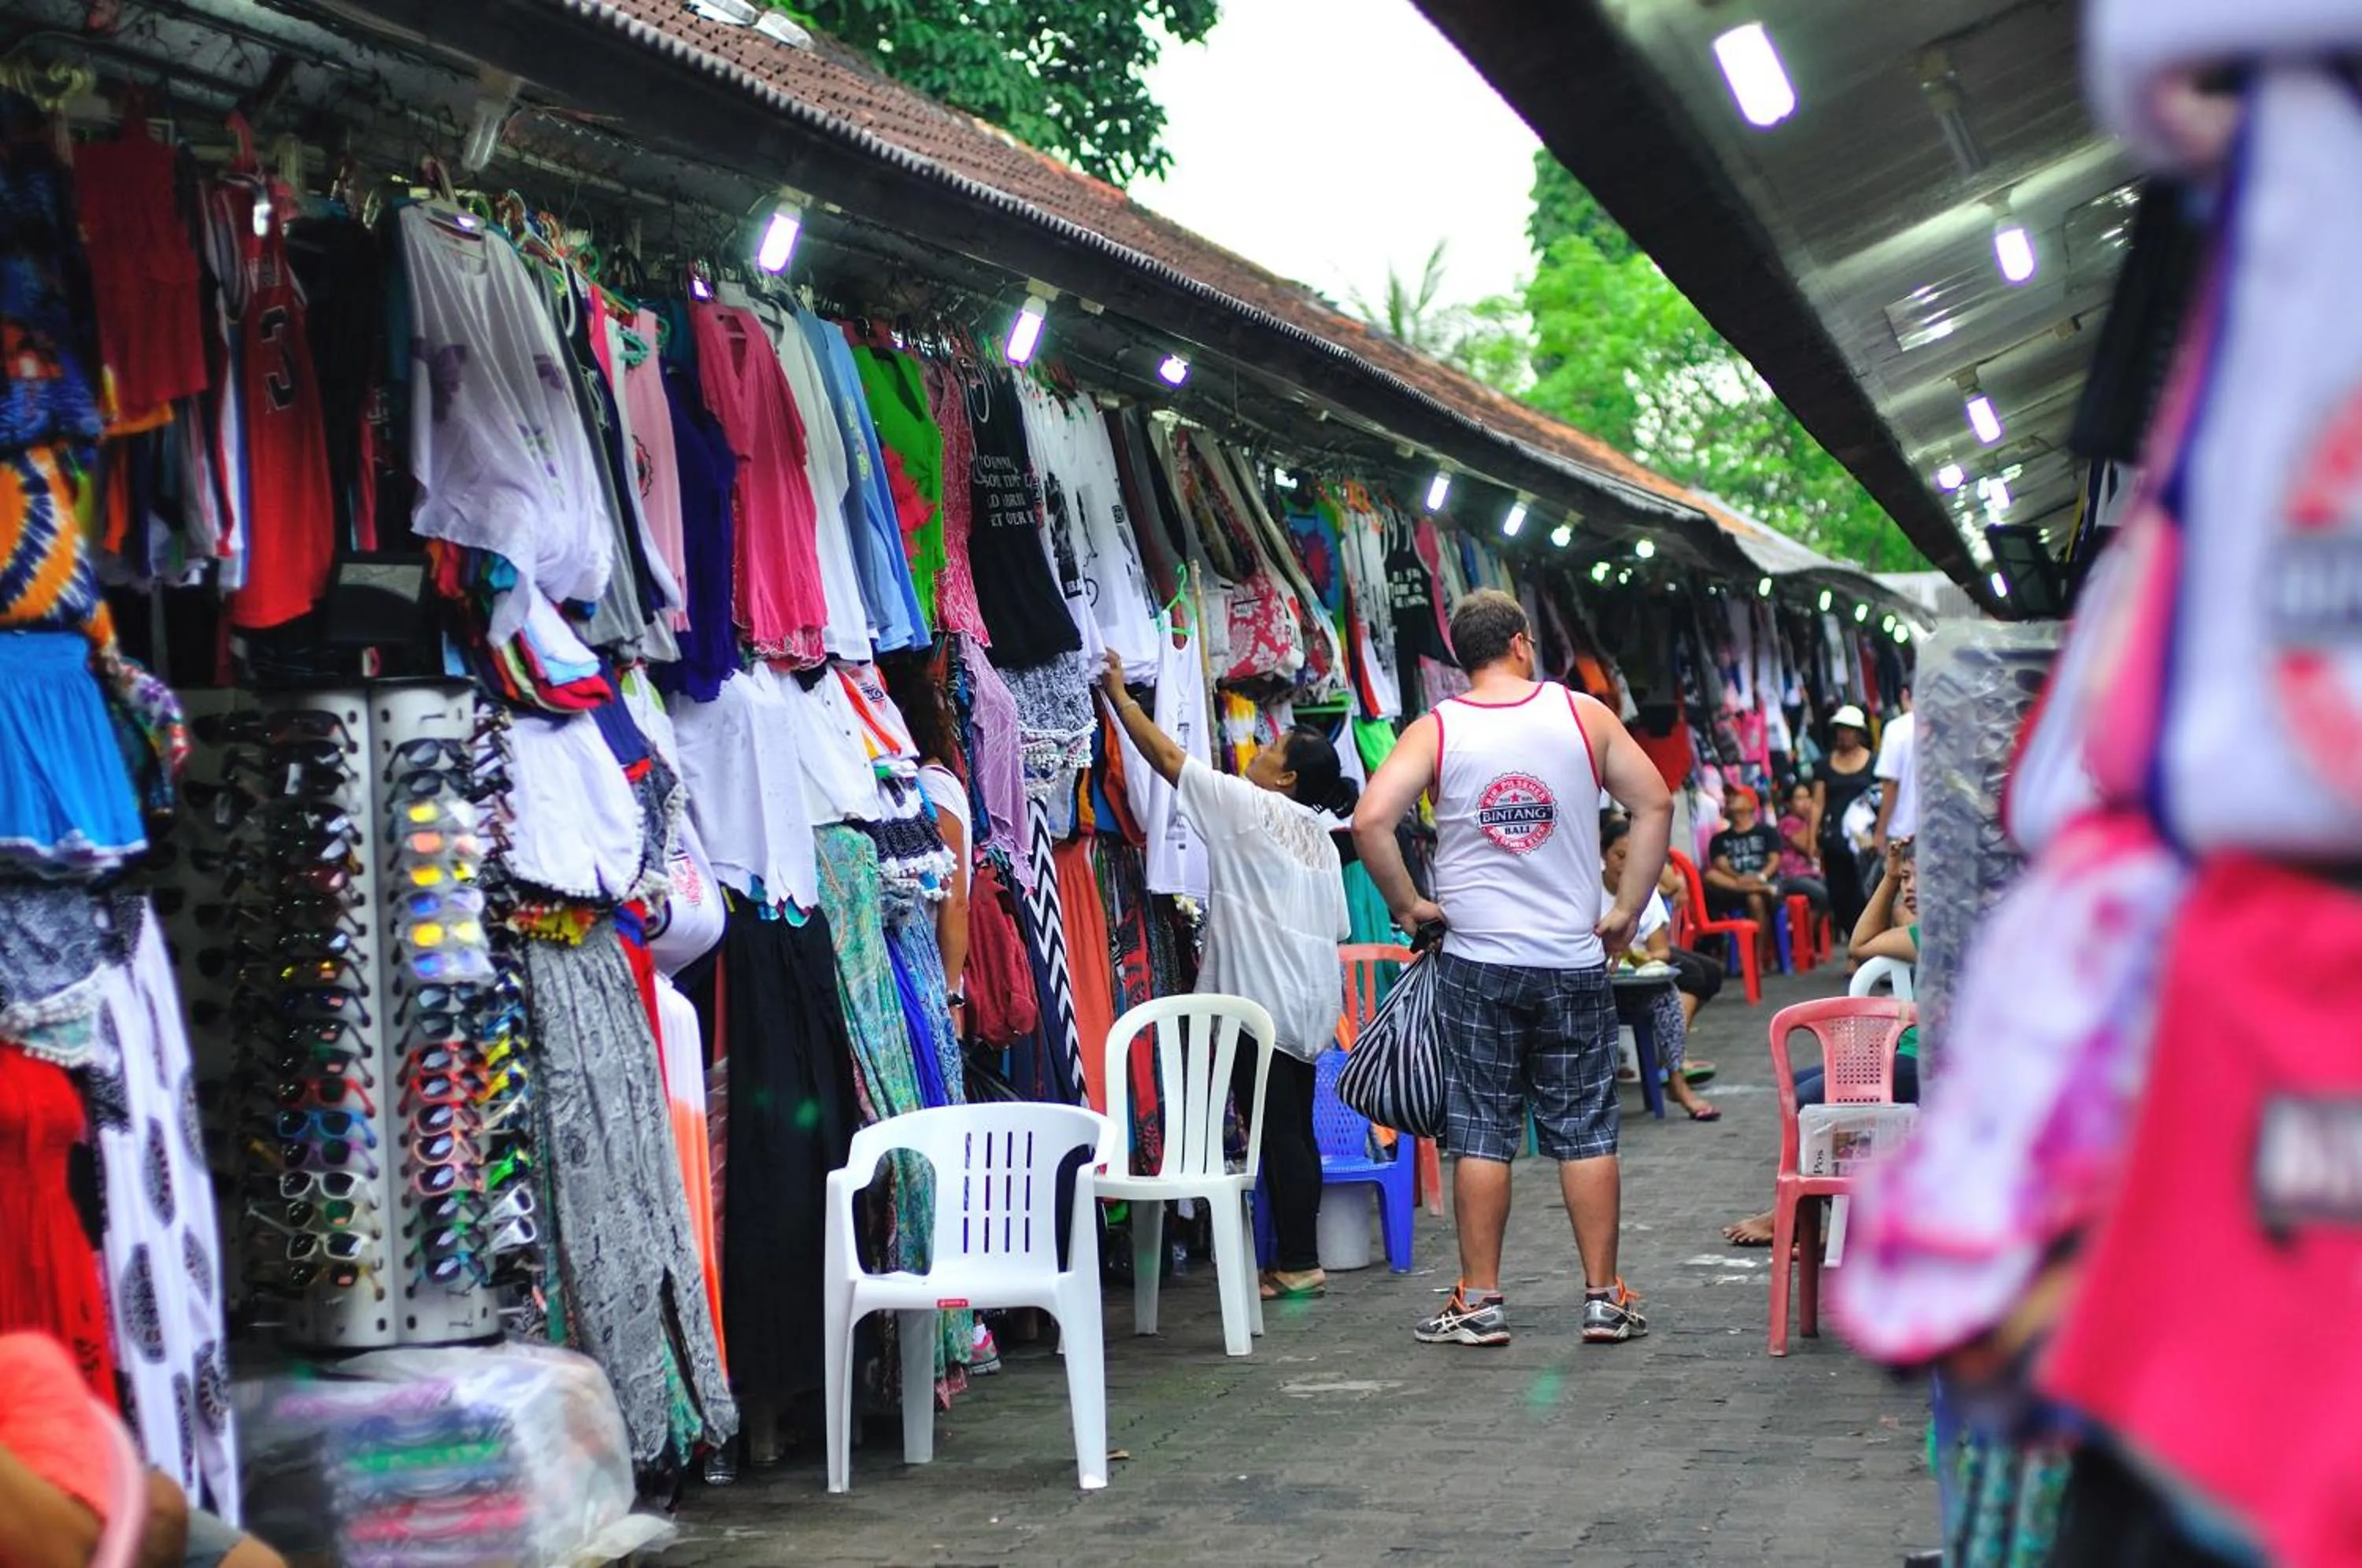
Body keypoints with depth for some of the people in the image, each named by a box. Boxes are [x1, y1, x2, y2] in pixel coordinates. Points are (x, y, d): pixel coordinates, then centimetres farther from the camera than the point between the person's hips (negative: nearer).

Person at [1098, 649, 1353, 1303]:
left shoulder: (1251, 807, -8)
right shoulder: (1319, 835, 15)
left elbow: (1167, 757, -5)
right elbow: (1335, 927, 16)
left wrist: (1119, 694, 3)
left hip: (1261, 999, -9)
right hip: (1308, 1000, 9)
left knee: (1277, 1130, -5)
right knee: (1294, 1128, 12)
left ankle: (1298, 1265, -3)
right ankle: (1302, 1259, 16)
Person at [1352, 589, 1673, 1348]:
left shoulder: (1435, 730, -2)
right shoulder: (1584, 715, 1)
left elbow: (1370, 819, -14)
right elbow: (1655, 805, 1)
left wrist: (1408, 904, -2)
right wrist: (1626, 911, 6)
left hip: (1476, 961, -1)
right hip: (1575, 961, 1)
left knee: (1481, 1132, 4)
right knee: (1585, 1129, 7)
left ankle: (1479, 1302, 8)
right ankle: (1605, 1298, 11)